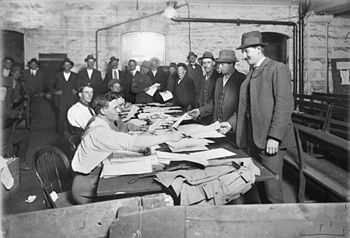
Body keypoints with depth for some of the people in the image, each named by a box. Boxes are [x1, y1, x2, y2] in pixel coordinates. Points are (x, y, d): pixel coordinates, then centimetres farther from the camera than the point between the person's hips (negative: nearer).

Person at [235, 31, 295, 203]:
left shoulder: (278, 68, -6)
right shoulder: (251, 73, 19)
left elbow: (284, 104, -14)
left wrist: (274, 137, -19)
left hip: (270, 139, -7)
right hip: (254, 138, 7)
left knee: (271, 187, -3)